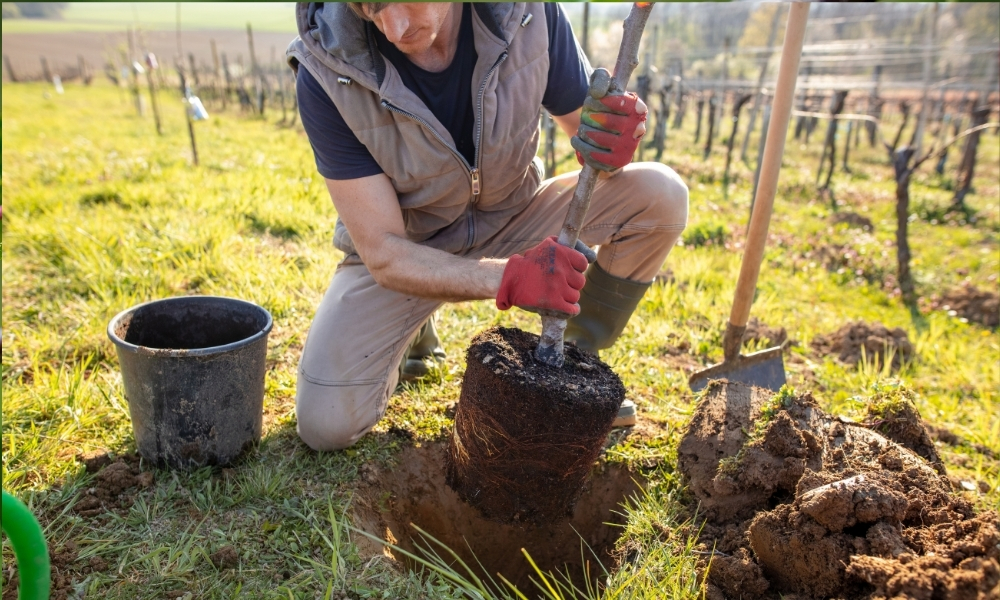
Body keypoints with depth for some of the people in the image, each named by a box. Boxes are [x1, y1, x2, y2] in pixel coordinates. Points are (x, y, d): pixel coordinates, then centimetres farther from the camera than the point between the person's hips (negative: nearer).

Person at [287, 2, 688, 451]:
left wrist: (607, 137, -34)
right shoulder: (326, 72, -27)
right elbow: (383, 253, -26)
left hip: (513, 220, 2)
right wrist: (508, 278, -42)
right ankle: (413, 333, 17)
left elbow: (585, 131, -8)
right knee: (325, 426, -16)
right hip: (404, 250, -1)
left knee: (660, 195, -19)